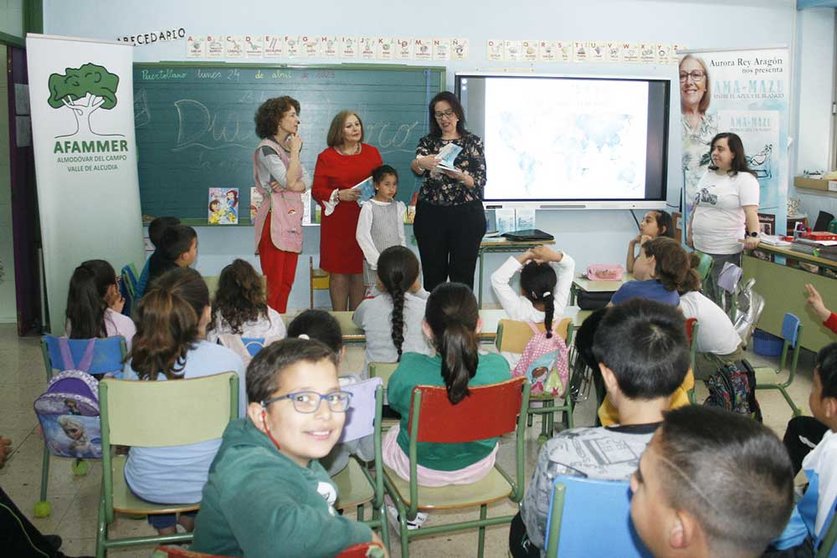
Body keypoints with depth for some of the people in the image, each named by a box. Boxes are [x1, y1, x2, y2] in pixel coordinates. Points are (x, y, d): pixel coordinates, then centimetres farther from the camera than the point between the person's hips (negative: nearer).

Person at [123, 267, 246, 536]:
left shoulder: (137, 361, -12)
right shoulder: (228, 361, -19)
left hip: (146, 486, 2)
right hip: (208, 483, -1)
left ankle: (166, 531, 45)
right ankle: (192, 518, 47)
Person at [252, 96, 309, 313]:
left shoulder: (288, 147, 18)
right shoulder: (267, 148, -8)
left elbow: (306, 182, 10)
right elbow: (289, 180, -18)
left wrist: (288, 186, -11)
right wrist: (295, 151, -6)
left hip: (292, 218, 8)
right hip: (274, 218, -8)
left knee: (286, 283, 7)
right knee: (273, 282, -8)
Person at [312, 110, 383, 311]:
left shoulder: (372, 152, 10)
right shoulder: (327, 156, 1)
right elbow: (317, 190, -1)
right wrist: (339, 195, -17)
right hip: (338, 223, -2)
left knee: (361, 272, 5)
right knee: (339, 272, 0)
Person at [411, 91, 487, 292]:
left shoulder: (473, 142, 4)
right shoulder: (427, 142, 8)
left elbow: (480, 181, -3)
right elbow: (417, 168, -12)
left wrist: (460, 176, -24)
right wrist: (420, 163, -37)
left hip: (466, 215, -1)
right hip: (431, 215, 1)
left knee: (463, 276, 2)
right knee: (433, 276, 6)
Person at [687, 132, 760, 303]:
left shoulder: (745, 179, -8)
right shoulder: (707, 175, 13)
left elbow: (751, 211, -18)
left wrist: (753, 235, -32)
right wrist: (690, 233, 21)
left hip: (725, 251, -7)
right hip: (700, 248, 7)